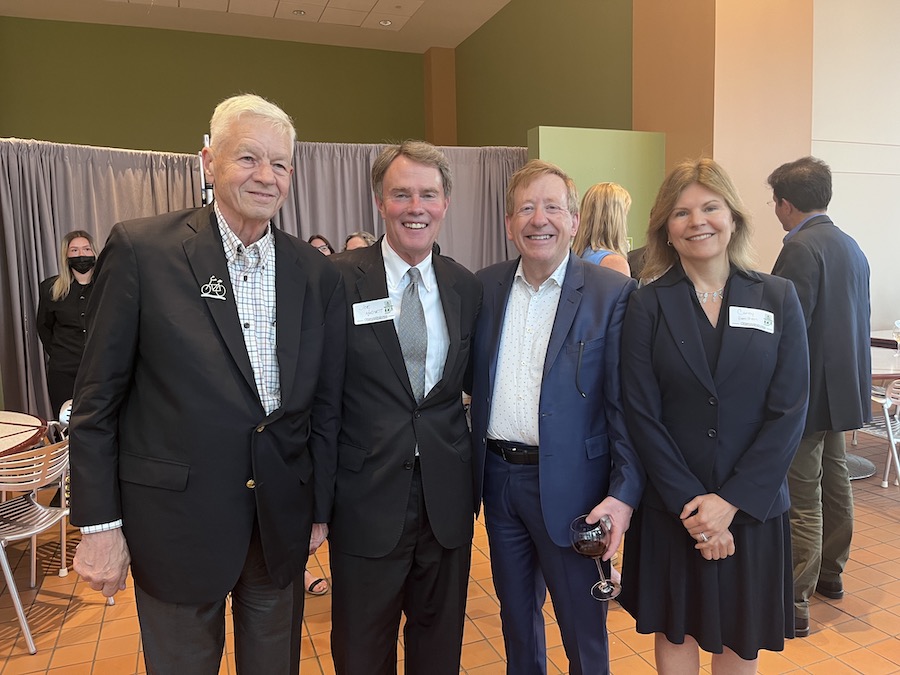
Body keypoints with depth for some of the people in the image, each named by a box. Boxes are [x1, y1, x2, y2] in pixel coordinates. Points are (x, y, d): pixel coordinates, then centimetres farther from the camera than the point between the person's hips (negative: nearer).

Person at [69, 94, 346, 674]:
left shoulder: (318, 274, 1)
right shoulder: (141, 250, -9)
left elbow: (325, 404, 5)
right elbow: (98, 397, -6)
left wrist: (320, 509, 8)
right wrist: (99, 524, -5)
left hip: (282, 523, 3)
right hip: (178, 521, -3)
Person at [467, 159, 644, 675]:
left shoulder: (613, 293, -10)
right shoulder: (486, 286, 4)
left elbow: (626, 404, -12)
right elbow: (473, 379, 10)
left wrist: (624, 494, -17)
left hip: (568, 485, -4)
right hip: (498, 477, 5)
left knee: (583, 628, 14)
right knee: (516, 614, 23)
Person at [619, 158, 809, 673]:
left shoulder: (778, 297, -2)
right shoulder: (648, 305, -4)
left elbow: (790, 411, -7)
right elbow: (643, 414, -8)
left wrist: (730, 503, -13)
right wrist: (690, 503, -14)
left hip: (752, 507, 1)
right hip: (670, 508, -1)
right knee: (674, 633, 16)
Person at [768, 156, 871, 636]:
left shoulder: (800, 248, -19)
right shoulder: (850, 246, 10)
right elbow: (851, 320, 15)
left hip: (807, 393, -10)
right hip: (843, 385, 10)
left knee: (802, 501, -3)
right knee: (835, 484, 21)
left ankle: (794, 602, 6)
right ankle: (830, 574, 37)